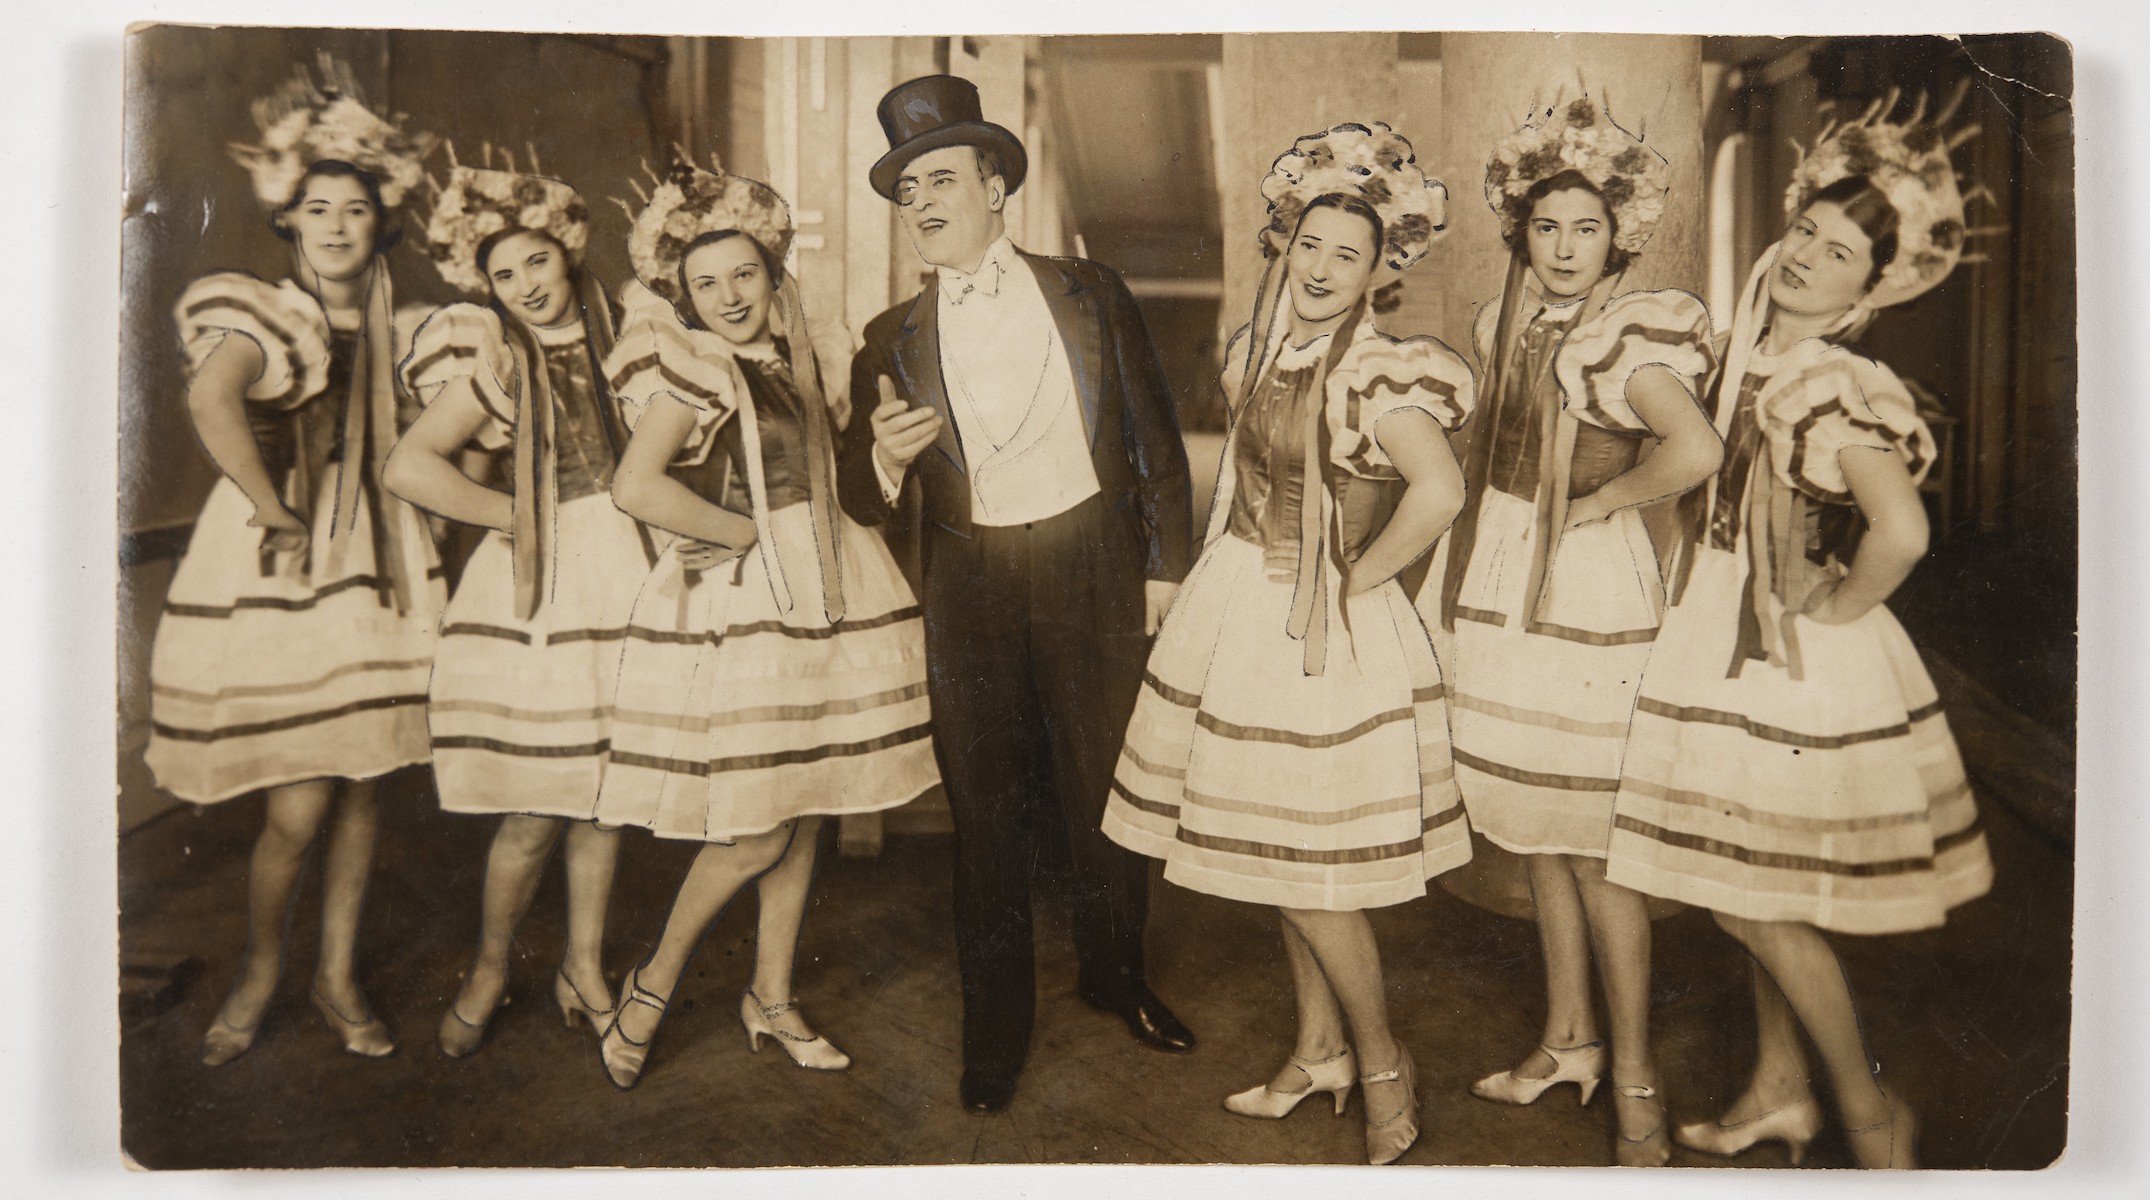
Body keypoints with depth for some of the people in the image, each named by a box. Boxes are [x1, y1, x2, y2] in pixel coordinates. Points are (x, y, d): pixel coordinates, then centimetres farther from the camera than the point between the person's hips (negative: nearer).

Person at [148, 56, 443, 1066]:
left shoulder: (384, 327, 11)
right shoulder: (262, 316, -8)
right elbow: (212, 400, -28)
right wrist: (276, 515, -25)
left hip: (368, 560, 6)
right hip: (277, 566, -5)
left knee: (358, 785, 9)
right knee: (297, 808, -4)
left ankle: (337, 979, 24)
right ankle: (259, 973, 21)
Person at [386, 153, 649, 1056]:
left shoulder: (608, 335, 8)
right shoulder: (495, 360, -5)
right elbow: (408, 468, -11)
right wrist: (518, 515, -7)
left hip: (617, 582, 5)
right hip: (535, 593, -4)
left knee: (602, 792, 10)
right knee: (533, 812, 0)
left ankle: (583, 968, 26)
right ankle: (488, 973, 22)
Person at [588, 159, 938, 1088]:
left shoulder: (786, 359, 13)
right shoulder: (695, 369, -10)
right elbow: (636, 487, -24)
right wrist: (749, 534, -15)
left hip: (818, 599, 7)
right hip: (740, 609, -7)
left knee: (805, 814, 11)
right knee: (755, 833, -7)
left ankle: (771, 999, 26)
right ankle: (653, 984, 17)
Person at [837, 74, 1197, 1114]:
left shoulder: (1090, 294, 2)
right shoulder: (893, 342, 4)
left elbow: (1155, 436, 5)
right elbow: (864, 506, 1)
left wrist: (1164, 567, 0)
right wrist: (882, 456, -22)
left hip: (1095, 572, 0)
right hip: (970, 590, 1)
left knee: (1110, 793, 11)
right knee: (988, 814, 8)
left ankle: (1116, 976, 36)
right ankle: (995, 1023, 25)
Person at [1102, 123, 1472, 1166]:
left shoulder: (1375, 373, -18)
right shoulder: (1258, 350, 6)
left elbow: (1439, 491, -33)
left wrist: (1353, 580, -21)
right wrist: (1233, 571, 11)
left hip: (1325, 632, -8)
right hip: (1241, 611, 8)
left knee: (1308, 866, 0)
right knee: (1274, 853, 16)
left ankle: (1382, 1064, 22)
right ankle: (1318, 1051, 33)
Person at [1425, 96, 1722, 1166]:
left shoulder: (1627, 337, -12)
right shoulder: (1504, 325, 10)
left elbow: (1697, 450, -29)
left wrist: (1598, 502, -16)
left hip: (1588, 596, -7)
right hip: (1498, 591, 7)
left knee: (1592, 845, -1)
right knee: (1534, 831, 15)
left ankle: (1634, 1077, 14)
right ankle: (1567, 1038, 30)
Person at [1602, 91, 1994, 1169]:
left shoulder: (1833, 389, -20)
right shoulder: (1747, 353, 5)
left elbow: (1901, 531, -34)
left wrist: (1835, 610, -20)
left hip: (1796, 666, -8)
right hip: (1732, 647, 8)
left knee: (1754, 900, 0)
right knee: (1759, 895, 16)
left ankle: (1869, 1108, 19)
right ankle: (1780, 1091, 32)